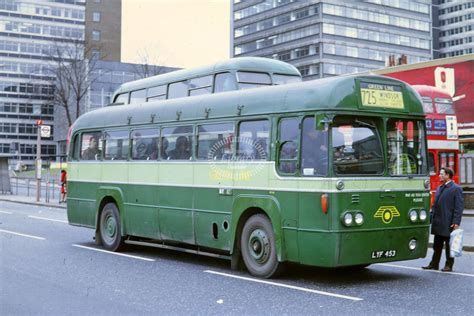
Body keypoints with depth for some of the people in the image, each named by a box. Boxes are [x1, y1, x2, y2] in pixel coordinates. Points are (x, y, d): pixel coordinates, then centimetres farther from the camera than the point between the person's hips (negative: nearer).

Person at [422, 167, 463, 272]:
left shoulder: (456, 189, -8)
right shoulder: (439, 189, 15)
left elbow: (459, 207, -13)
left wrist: (456, 222, -19)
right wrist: (432, 218, 12)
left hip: (449, 224, -7)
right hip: (438, 223, 7)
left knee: (449, 245, 3)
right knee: (437, 245, 12)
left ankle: (449, 265, 12)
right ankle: (434, 264, 19)